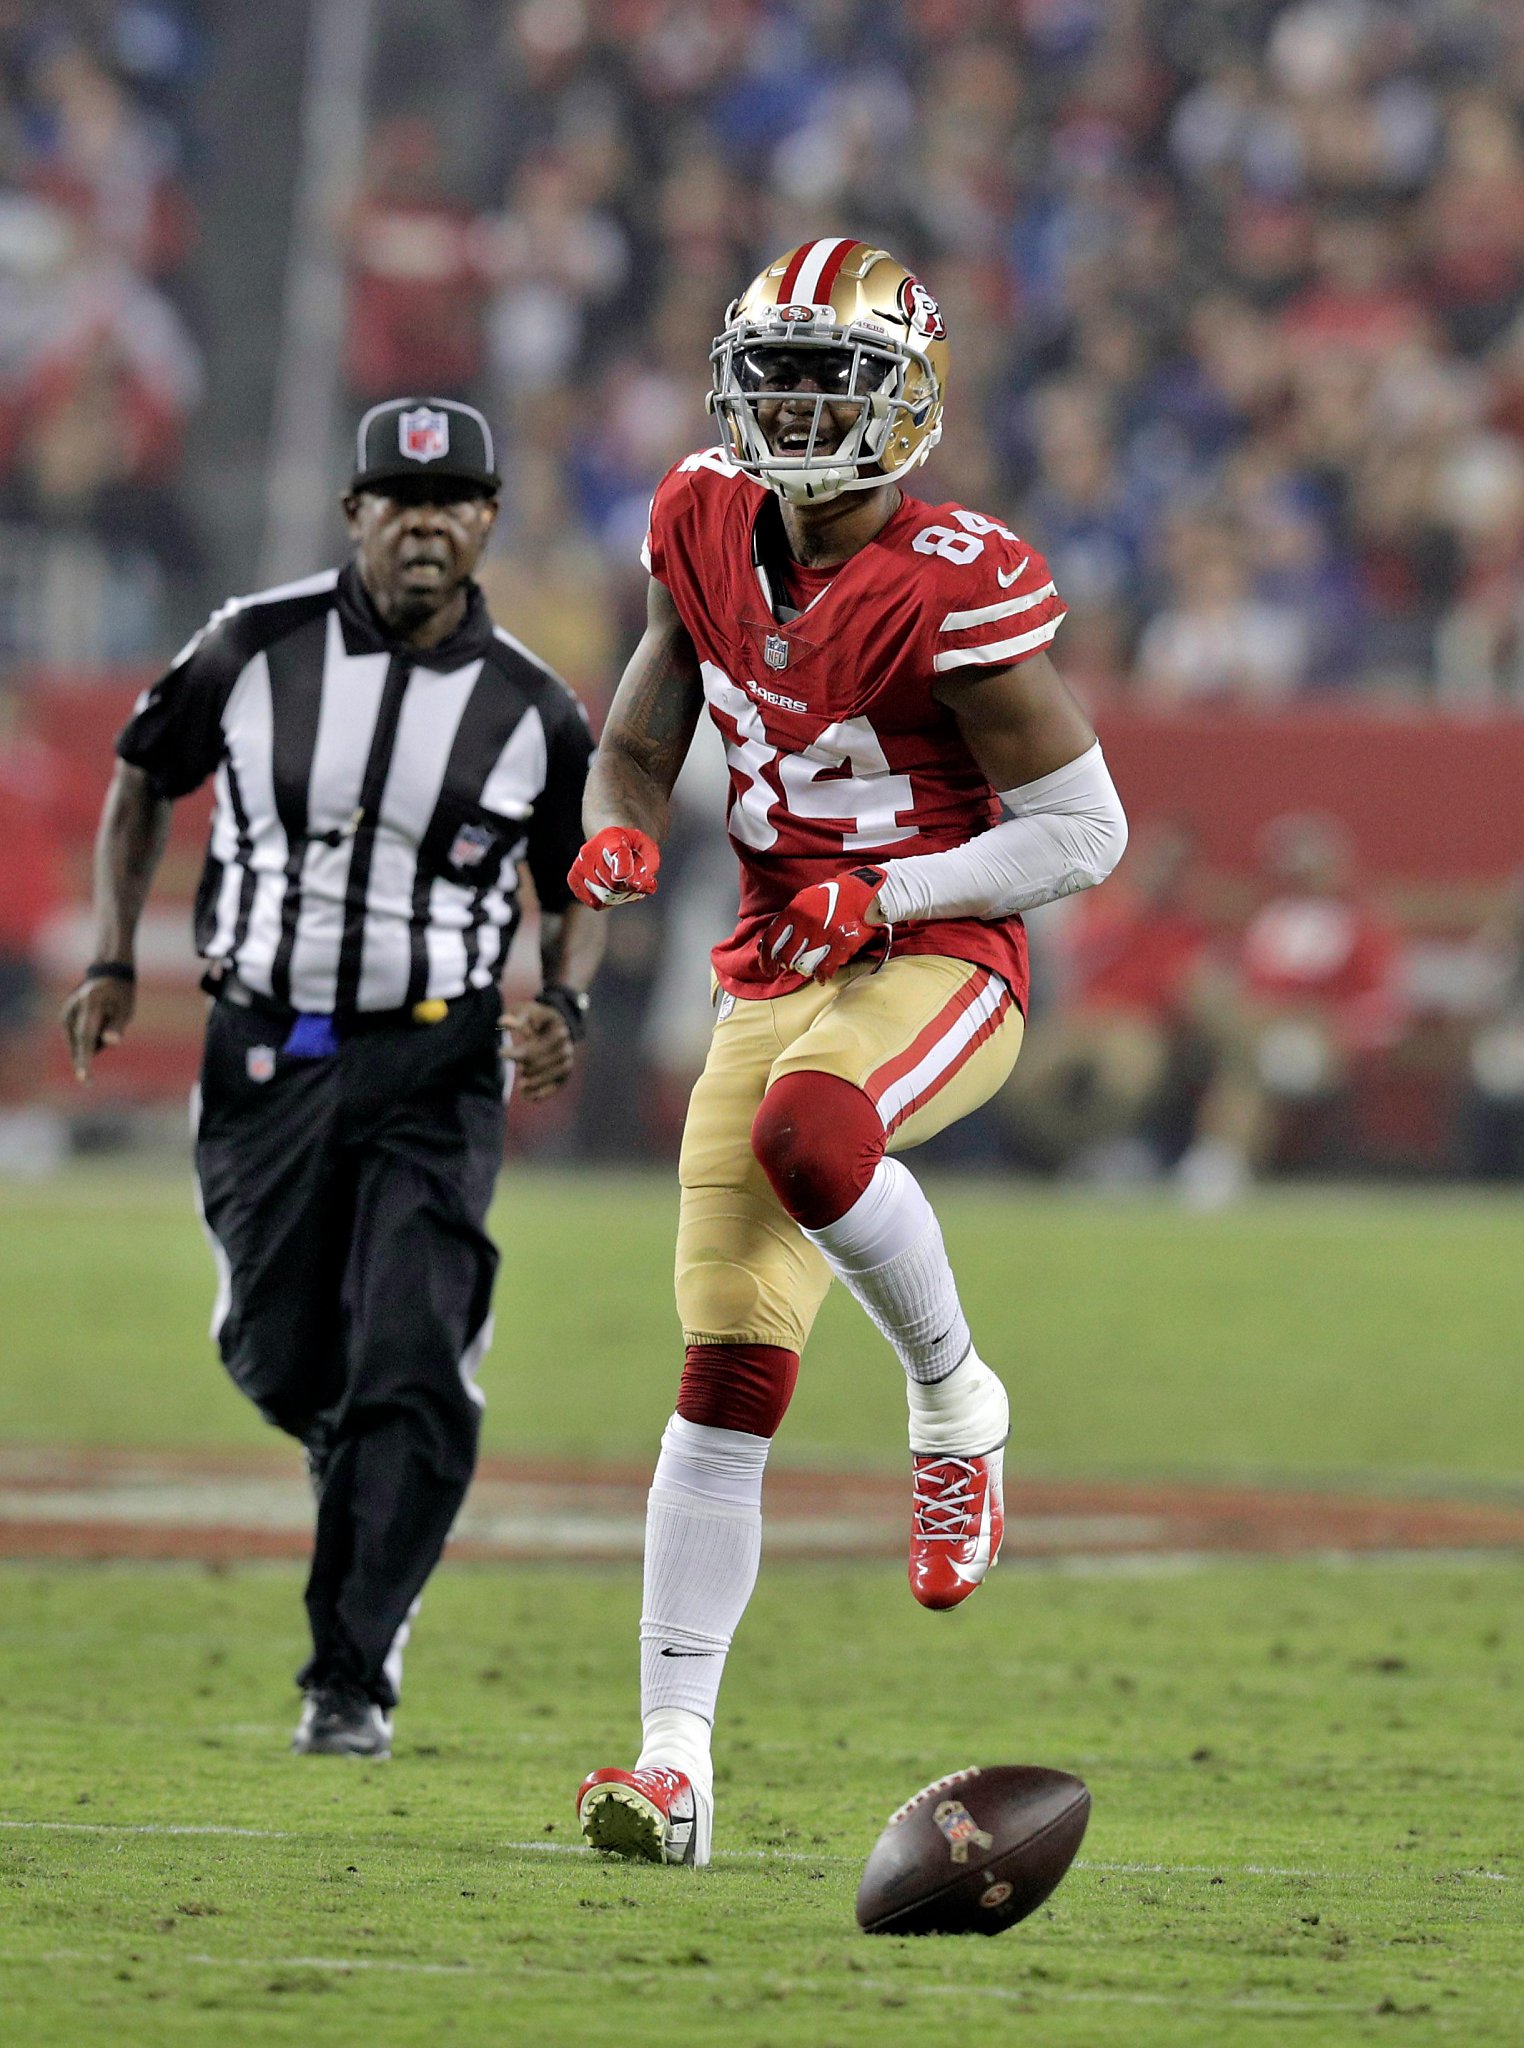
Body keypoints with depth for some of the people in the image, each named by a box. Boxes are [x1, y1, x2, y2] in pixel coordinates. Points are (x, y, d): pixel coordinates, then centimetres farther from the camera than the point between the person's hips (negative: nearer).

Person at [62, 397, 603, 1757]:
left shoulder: (532, 712, -3)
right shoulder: (256, 649, -3)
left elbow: (578, 892, 11)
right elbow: (144, 781, 12)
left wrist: (565, 1006, -9)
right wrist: (114, 963, 4)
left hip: (435, 1069, -1)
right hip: (269, 1057, 1)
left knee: (410, 1375, -13)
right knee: (282, 1363, 6)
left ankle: (352, 1679, -6)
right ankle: (358, 1453, 43)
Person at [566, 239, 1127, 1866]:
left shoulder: (954, 596, -15)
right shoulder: (708, 536, 3)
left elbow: (1082, 833, -10)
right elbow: (638, 743, 16)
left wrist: (880, 896, -19)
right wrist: (615, 833, -7)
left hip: (937, 966, -5)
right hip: (772, 979, 5)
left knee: (804, 1133, -39)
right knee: (725, 1381, -2)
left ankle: (953, 1404, -11)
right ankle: (674, 1761, 0)